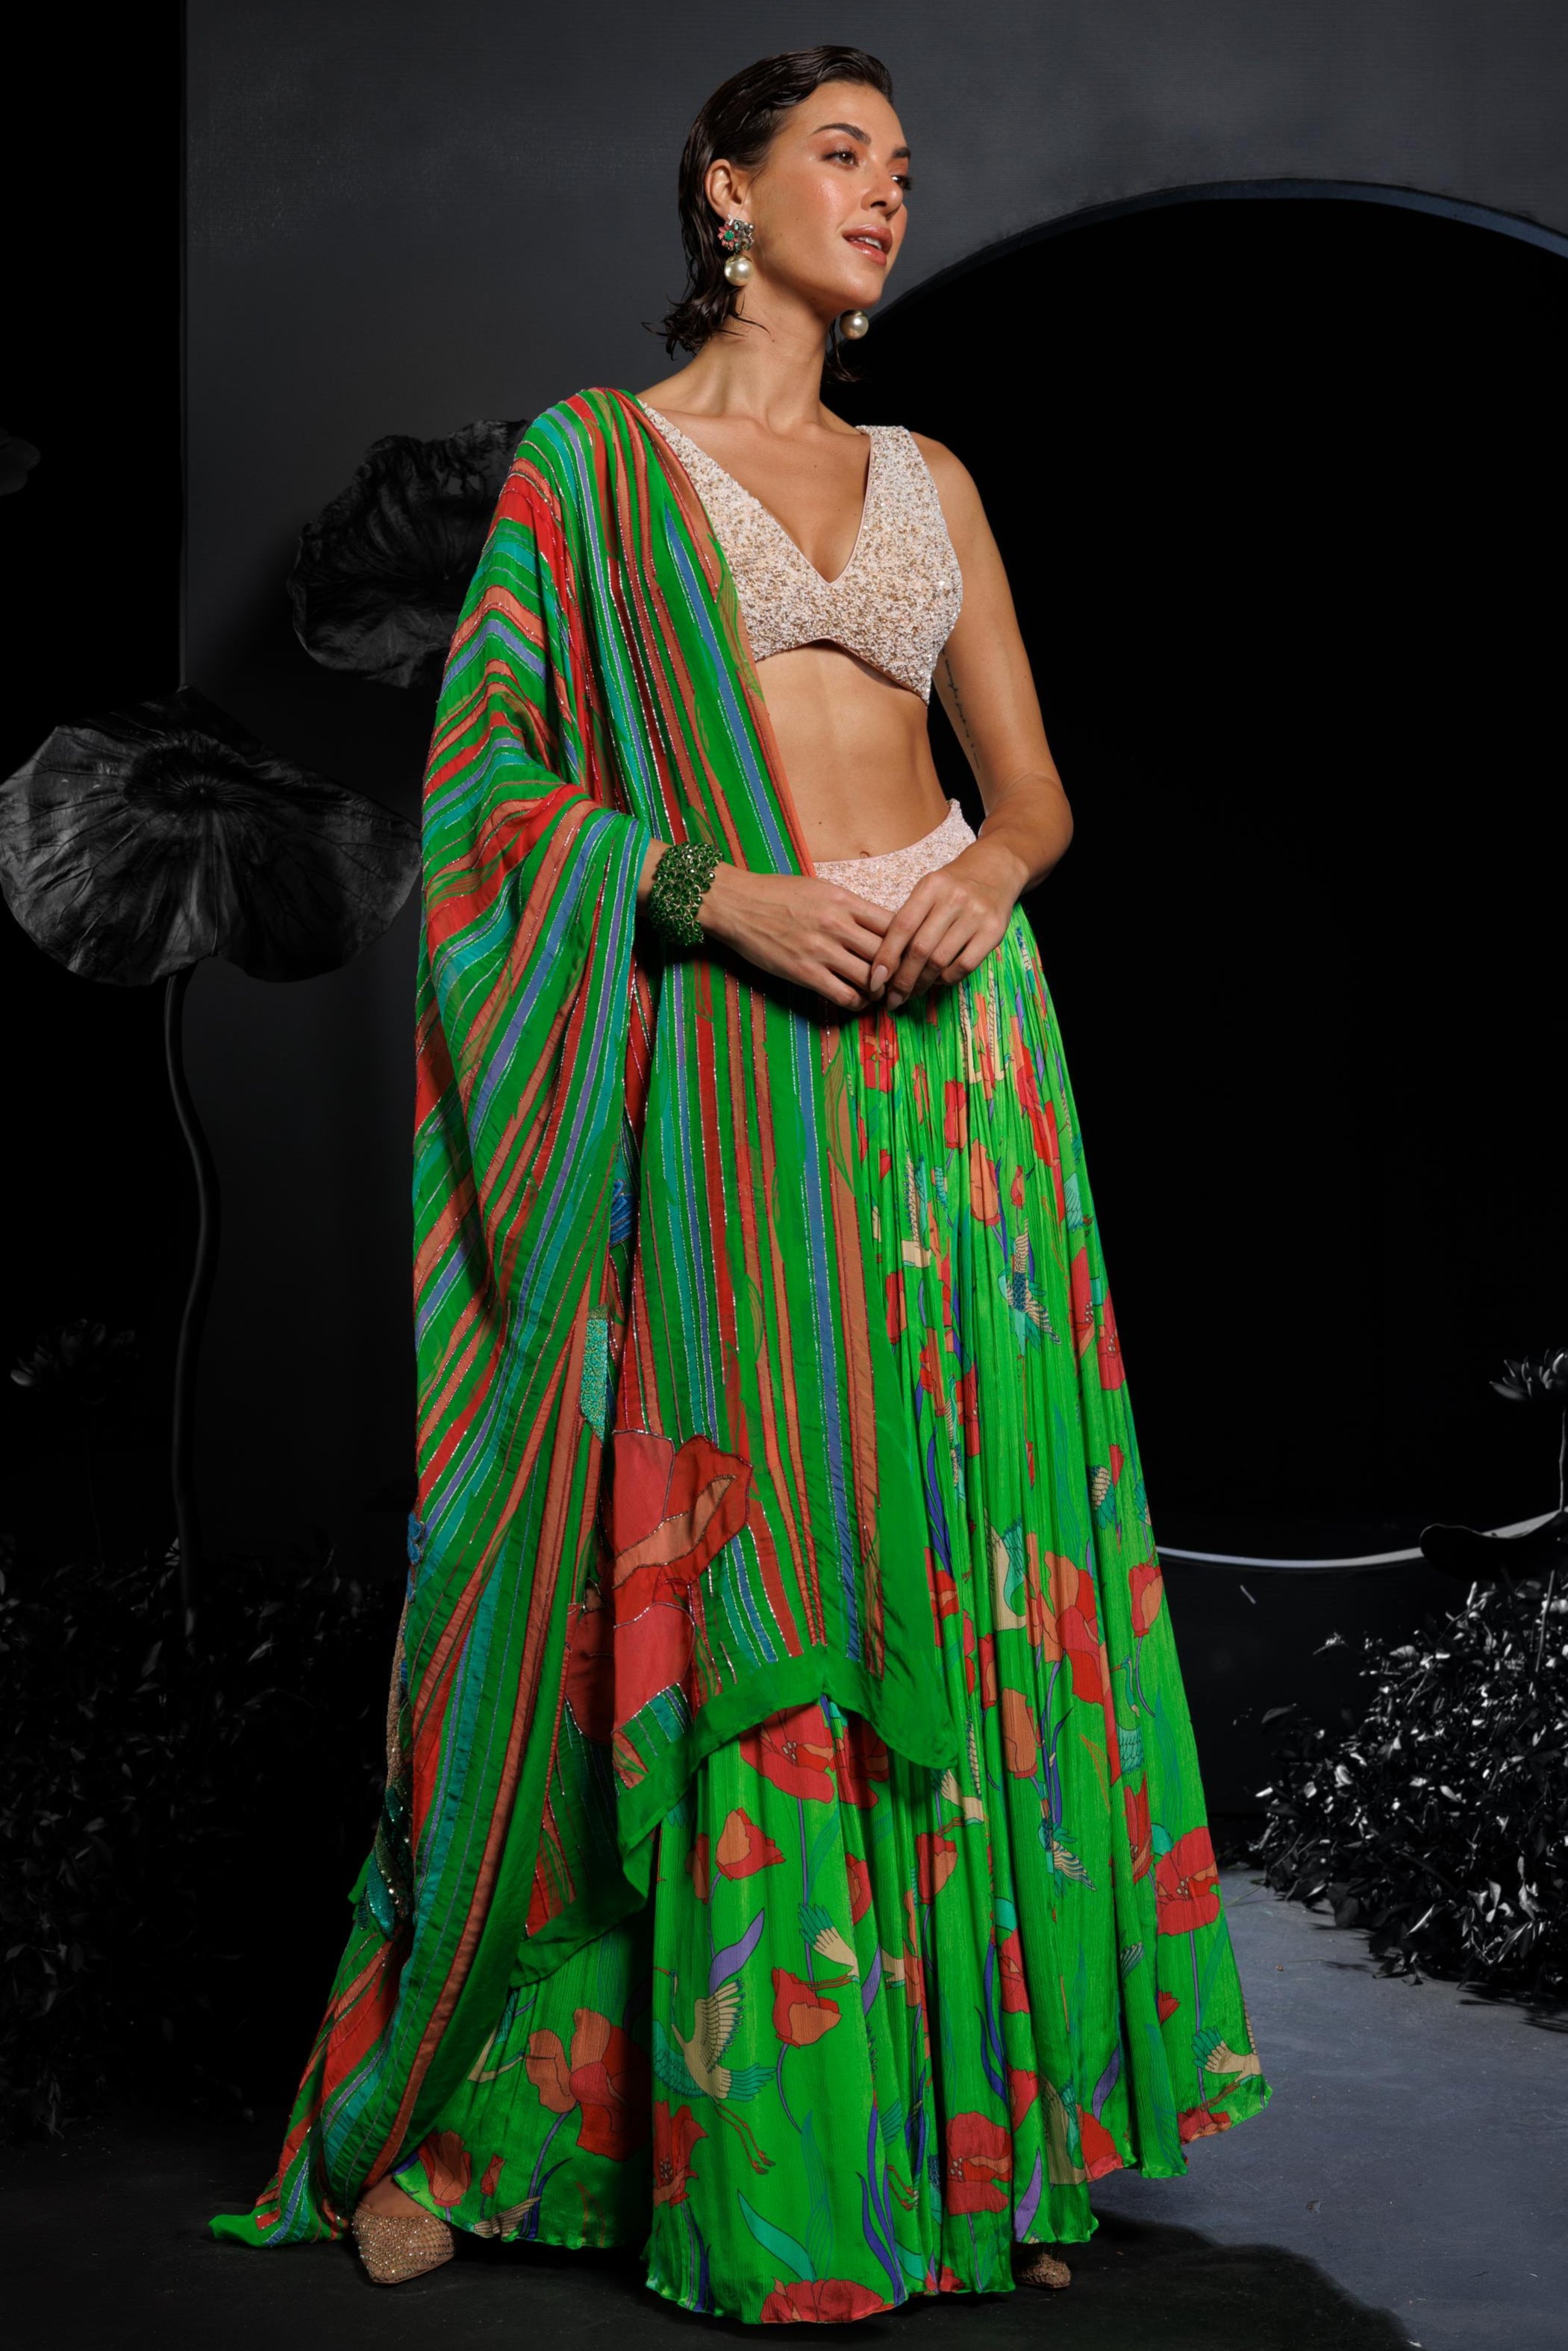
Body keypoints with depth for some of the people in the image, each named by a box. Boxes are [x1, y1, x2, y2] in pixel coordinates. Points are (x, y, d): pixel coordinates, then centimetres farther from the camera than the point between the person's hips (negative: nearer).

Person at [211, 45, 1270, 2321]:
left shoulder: (926, 476, 16)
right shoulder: (589, 458, 5)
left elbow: (1032, 772, 16)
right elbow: (491, 778, -2)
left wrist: (987, 874, -7)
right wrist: (727, 892, -14)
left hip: (956, 1034, 4)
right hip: (730, 1058, -3)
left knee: (969, 1557, 3)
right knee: (740, 1576, -2)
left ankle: (983, 2090, 15)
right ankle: (758, 2138, 12)